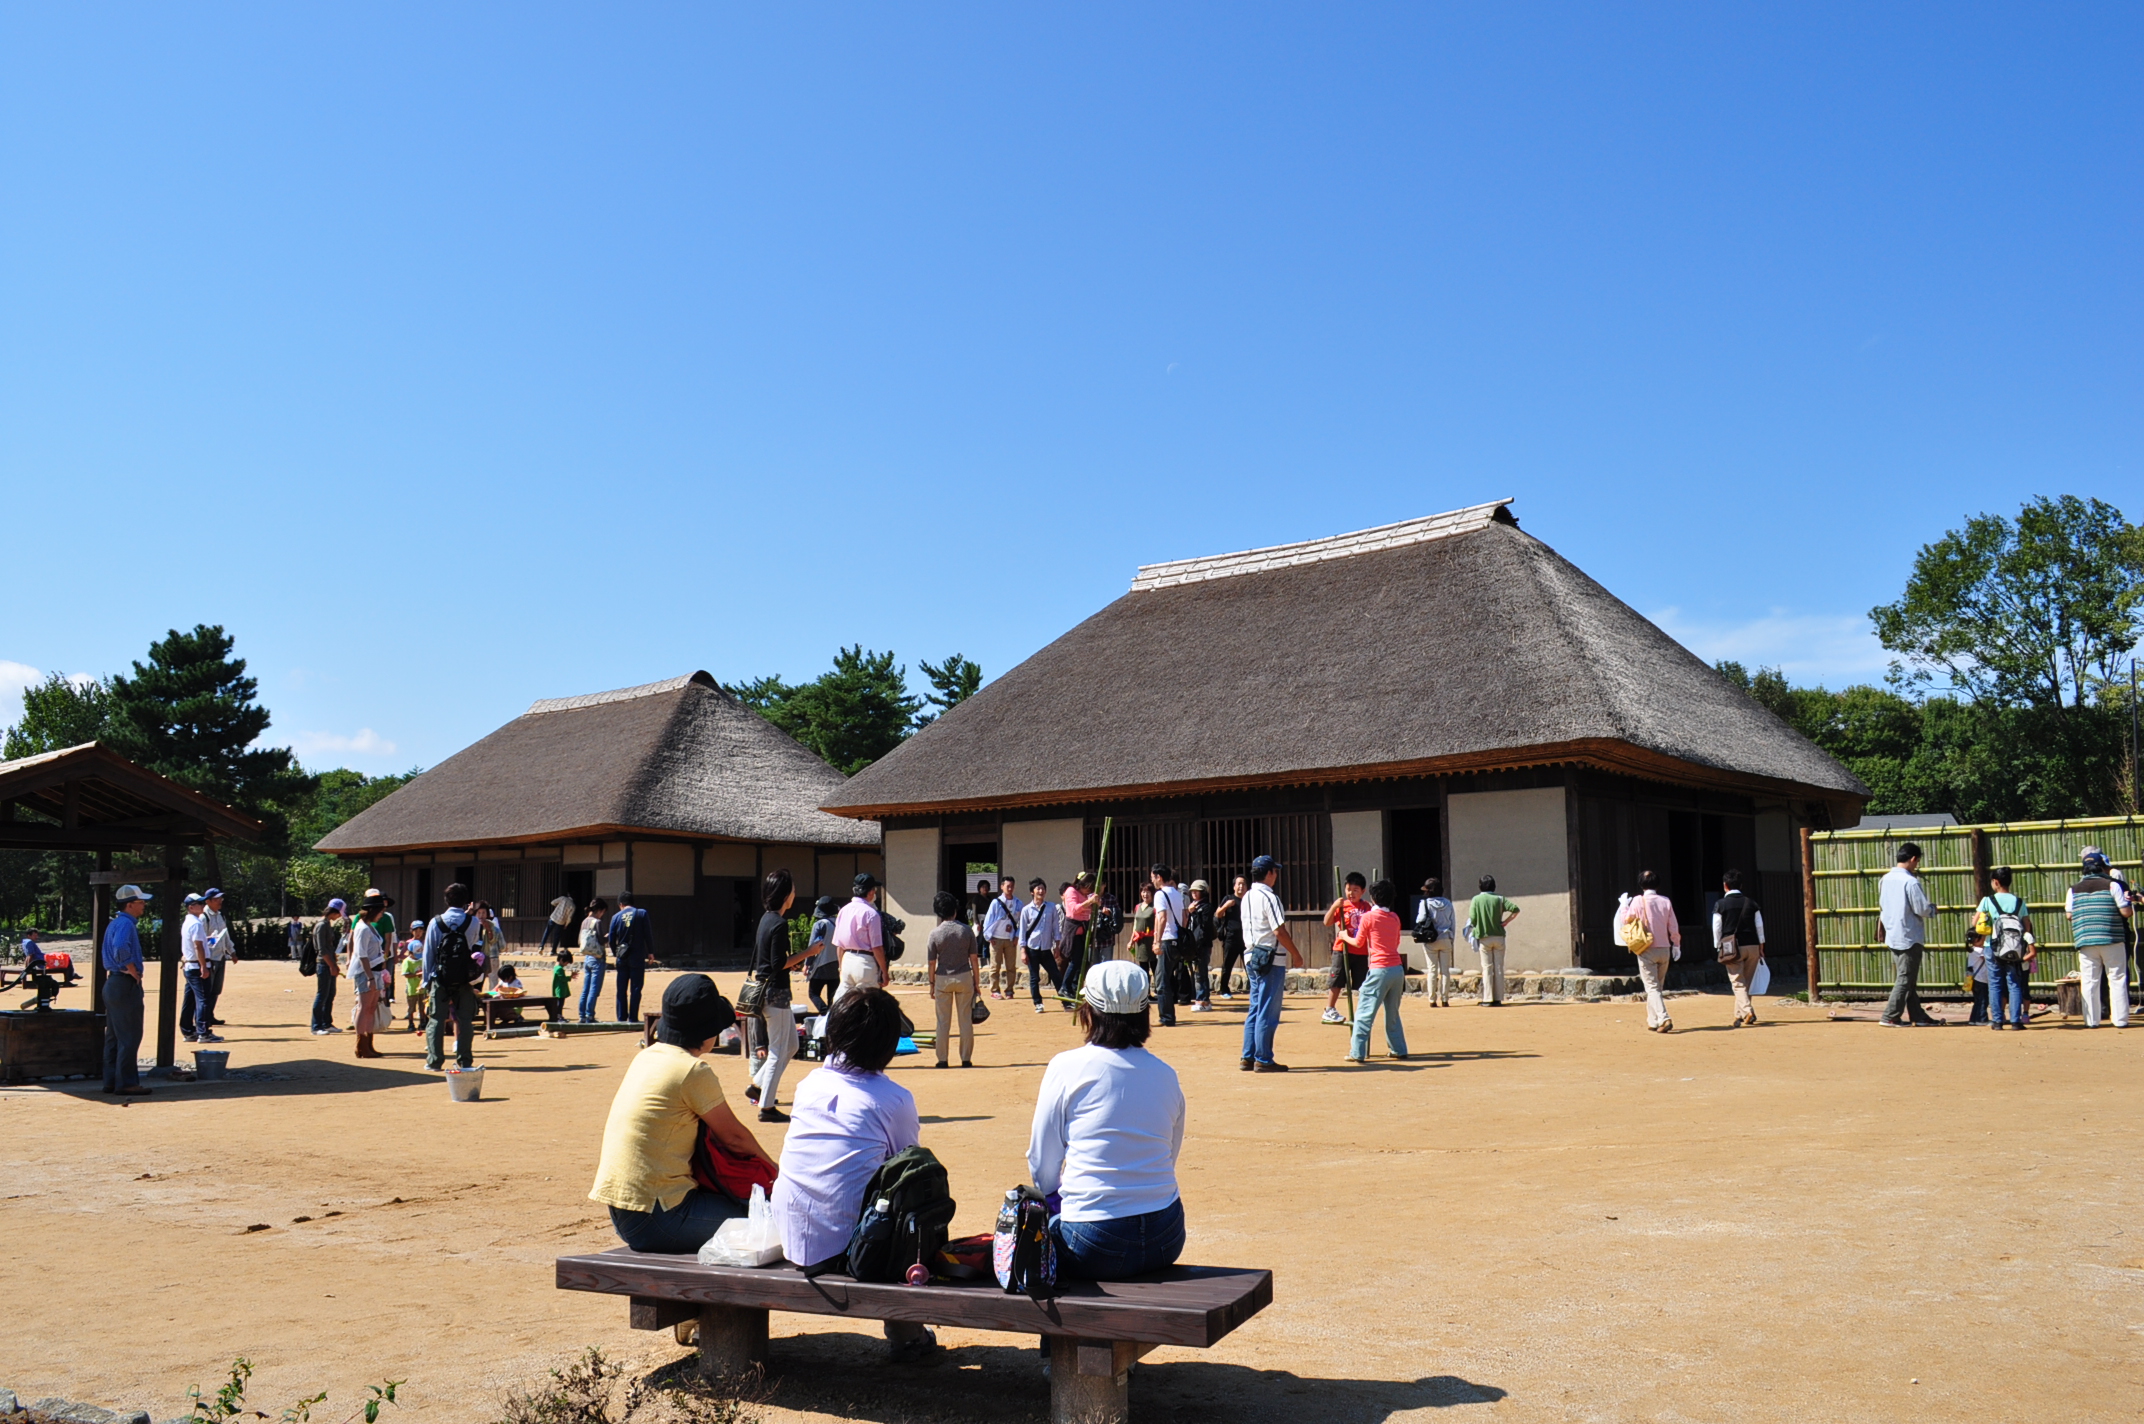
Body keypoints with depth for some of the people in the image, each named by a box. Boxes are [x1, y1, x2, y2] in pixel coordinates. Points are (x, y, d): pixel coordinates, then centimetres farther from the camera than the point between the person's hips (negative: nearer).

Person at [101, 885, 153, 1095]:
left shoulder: (114, 923, 17)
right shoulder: (126, 924, -15)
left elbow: (103, 952, 26)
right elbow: (121, 950, -32)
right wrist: (134, 972, -20)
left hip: (112, 983, 11)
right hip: (126, 985, -11)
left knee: (114, 1036, 14)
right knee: (129, 1037, -6)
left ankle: (111, 1081, 19)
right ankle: (126, 1083, -4)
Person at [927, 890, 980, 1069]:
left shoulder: (935, 933, -8)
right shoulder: (966, 931, -4)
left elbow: (931, 963, -5)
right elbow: (973, 959, -1)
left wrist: (932, 984, 6)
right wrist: (976, 981, 8)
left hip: (942, 979, -1)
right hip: (964, 977, 1)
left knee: (943, 1021, 7)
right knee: (966, 1020, 8)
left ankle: (942, 1059, 10)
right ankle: (966, 1059, 10)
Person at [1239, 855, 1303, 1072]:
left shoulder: (1247, 897, 12)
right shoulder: (1269, 897, -14)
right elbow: (1280, 931, -18)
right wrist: (1296, 955, -9)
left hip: (1252, 957, 9)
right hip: (1270, 959, -9)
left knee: (1255, 1009, 13)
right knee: (1268, 1012, -4)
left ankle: (1248, 1057, 15)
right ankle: (1263, 1060, -2)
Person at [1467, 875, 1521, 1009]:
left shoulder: (1476, 899, -2)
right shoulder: (1499, 899, 1)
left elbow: (1472, 920, -6)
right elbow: (1515, 909, -9)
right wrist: (1506, 921, -1)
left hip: (1484, 937, -1)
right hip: (1499, 937, 1)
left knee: (1487, 968, 2)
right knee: (1499, 968, 5)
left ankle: (1487, 999, -2)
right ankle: (1498, 999, 4)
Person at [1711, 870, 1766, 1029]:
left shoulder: (1720, 904, -3)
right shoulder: (1751, 903, 7)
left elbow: (1717, 929, -3)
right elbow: (1760, 927, 7)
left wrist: (1718, 949, 6)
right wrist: (1761, 948, 12)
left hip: (1732, 948, -4)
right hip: (1752, 947, 4)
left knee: (1738, 983, -2)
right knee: (1746, 983, 14)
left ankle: (1748, 1011, -21)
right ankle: (1739, 1016, 19)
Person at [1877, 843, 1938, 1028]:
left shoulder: (1885, 879, 6)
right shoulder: (1911, 882, -18)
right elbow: (1922, 909, -17)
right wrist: (1933, 909, 3)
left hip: (1892, 936, 8)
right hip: (1909, 937, -8)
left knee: (1906, 979, 13)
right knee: (1905, 980, -2)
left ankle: (1918, 1016, 20)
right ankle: (1890, 1017, -3)